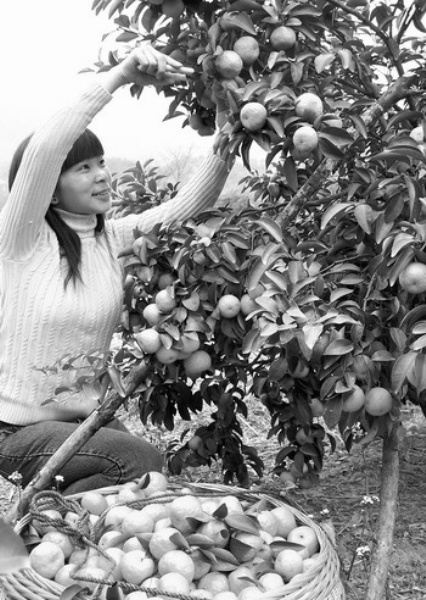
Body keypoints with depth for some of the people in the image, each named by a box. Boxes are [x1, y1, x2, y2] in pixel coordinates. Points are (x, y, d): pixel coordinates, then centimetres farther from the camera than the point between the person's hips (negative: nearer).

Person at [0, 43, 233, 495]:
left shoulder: (115, 238, 2)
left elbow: (188, 203, -5)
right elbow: (44, 147, -28)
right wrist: (119, 75, -31)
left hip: (82, 419, 6)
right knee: (139, 461, -24)